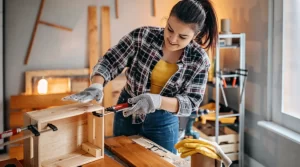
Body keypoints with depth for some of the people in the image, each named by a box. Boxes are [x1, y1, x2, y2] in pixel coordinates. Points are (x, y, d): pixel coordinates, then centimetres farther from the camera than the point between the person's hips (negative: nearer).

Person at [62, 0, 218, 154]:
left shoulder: (199, 60, -15)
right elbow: (109, 61, -13)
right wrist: (96, 86, -33)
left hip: (163, 123, 0)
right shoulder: (142, 36, -17)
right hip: (127, 114, 1)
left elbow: (191, 103, -18)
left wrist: (157, 101, -35)